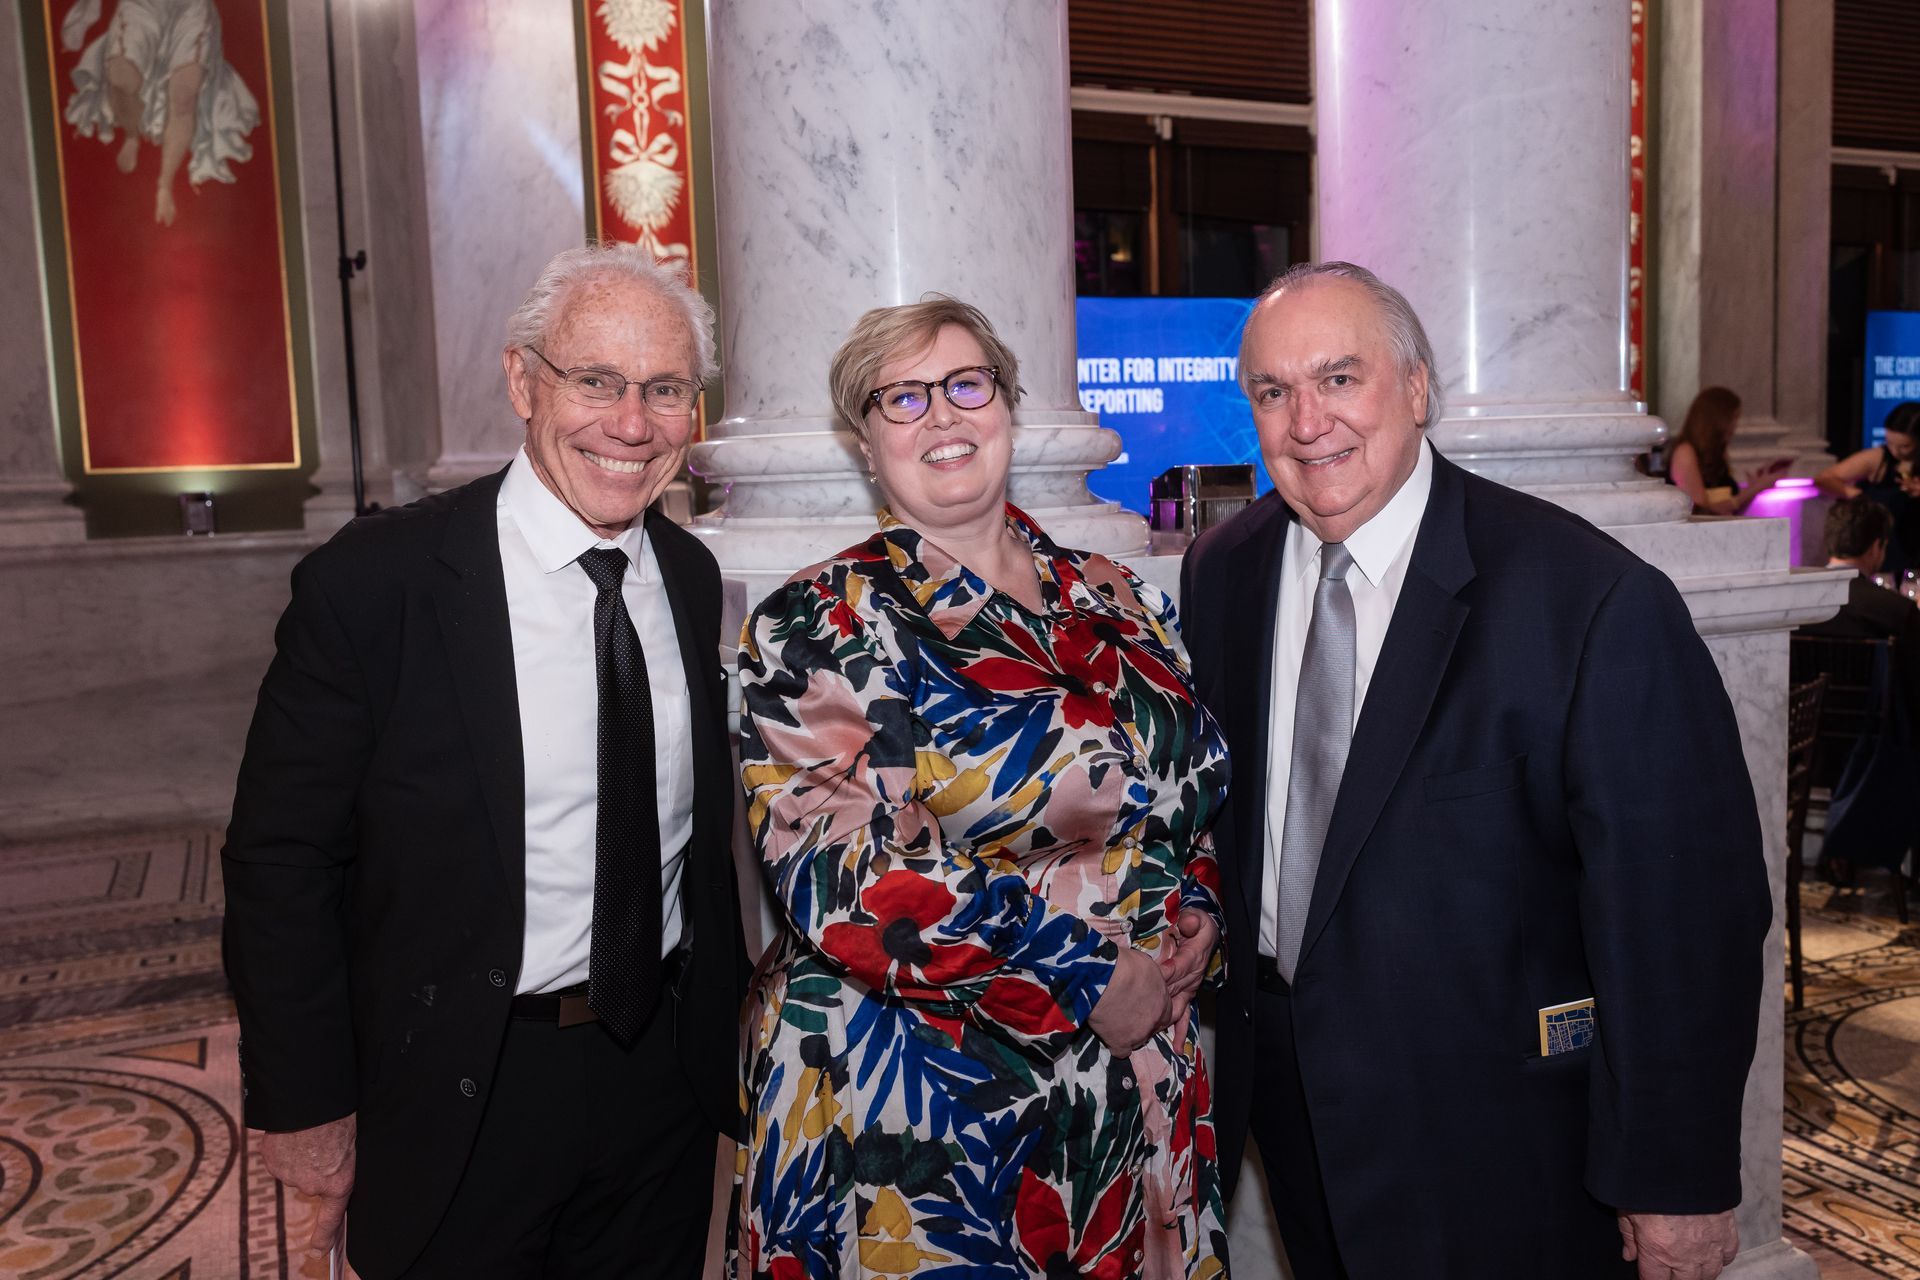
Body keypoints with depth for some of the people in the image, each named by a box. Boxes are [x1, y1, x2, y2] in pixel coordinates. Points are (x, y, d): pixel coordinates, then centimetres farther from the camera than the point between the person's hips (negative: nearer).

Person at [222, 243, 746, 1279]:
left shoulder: (691, 577, 0)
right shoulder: (369, 583, -16)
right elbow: (279, 859, -11)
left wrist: (722, 1029, 11)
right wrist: (306, 1107, -9)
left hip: (666, 1075, 5)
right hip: (459, 1100, -4)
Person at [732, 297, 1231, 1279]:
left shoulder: (1116, 601, 8)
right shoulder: (819, 627, -8)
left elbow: (1200, 797, 17)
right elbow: (840, 875, -18)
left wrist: (1197, 918, -4)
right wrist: (1087, 976, -18)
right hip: (910, 1107, -4)